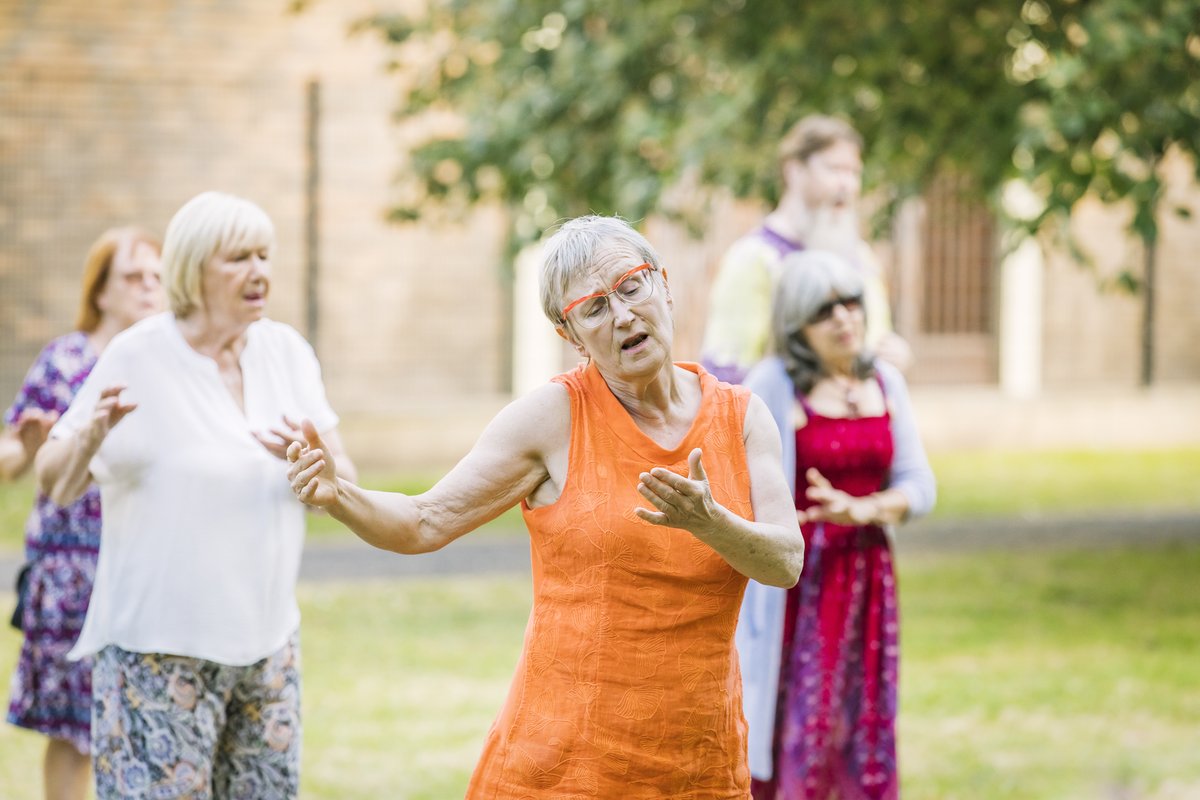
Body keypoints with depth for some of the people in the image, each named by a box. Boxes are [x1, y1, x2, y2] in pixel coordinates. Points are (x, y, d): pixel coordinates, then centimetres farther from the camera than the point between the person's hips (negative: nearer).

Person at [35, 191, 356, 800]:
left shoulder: (286, 351, 3)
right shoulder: (138, 357, -9)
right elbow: (55, 483, -9)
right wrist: (90, 435, -29)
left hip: (267, 643, 5)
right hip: (159, 650, -5)